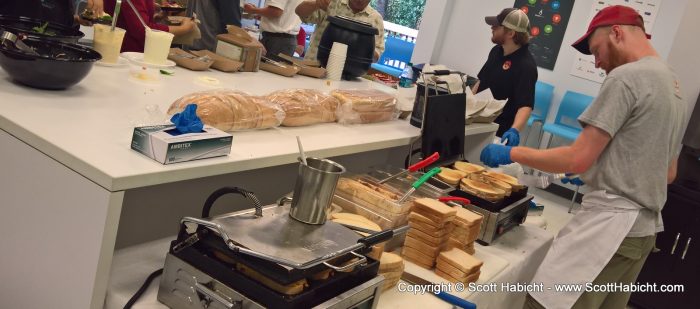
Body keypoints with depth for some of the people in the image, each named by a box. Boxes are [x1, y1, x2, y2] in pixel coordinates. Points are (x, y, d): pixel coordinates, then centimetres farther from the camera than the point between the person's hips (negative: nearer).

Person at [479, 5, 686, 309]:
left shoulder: (626, 77, -12)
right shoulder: (673, 84, 17)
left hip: (612, 224, -10)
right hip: (645, 227, 10)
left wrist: (511, 153, -5)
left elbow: (578, 159, -15)